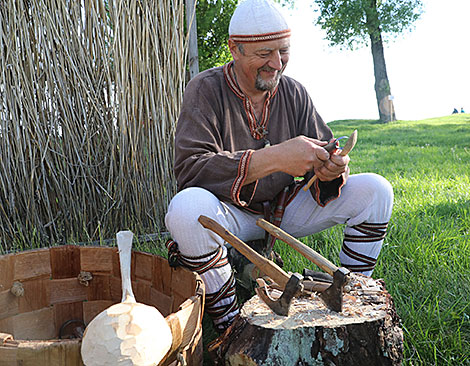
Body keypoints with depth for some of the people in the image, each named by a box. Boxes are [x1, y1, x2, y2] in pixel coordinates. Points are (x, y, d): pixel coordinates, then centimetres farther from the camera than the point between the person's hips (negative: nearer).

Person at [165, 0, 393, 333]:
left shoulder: (294, 93, 3)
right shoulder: (206, 90, -11)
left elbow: (322, 150, 3)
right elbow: (189, 169, -25)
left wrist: (331, 169, -25)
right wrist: (275, 158, -34)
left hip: (285, 209, 5)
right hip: (232, 214, -4)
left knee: (375, 190, -10)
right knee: (186, 207, -38)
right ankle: (229, 324, -20)